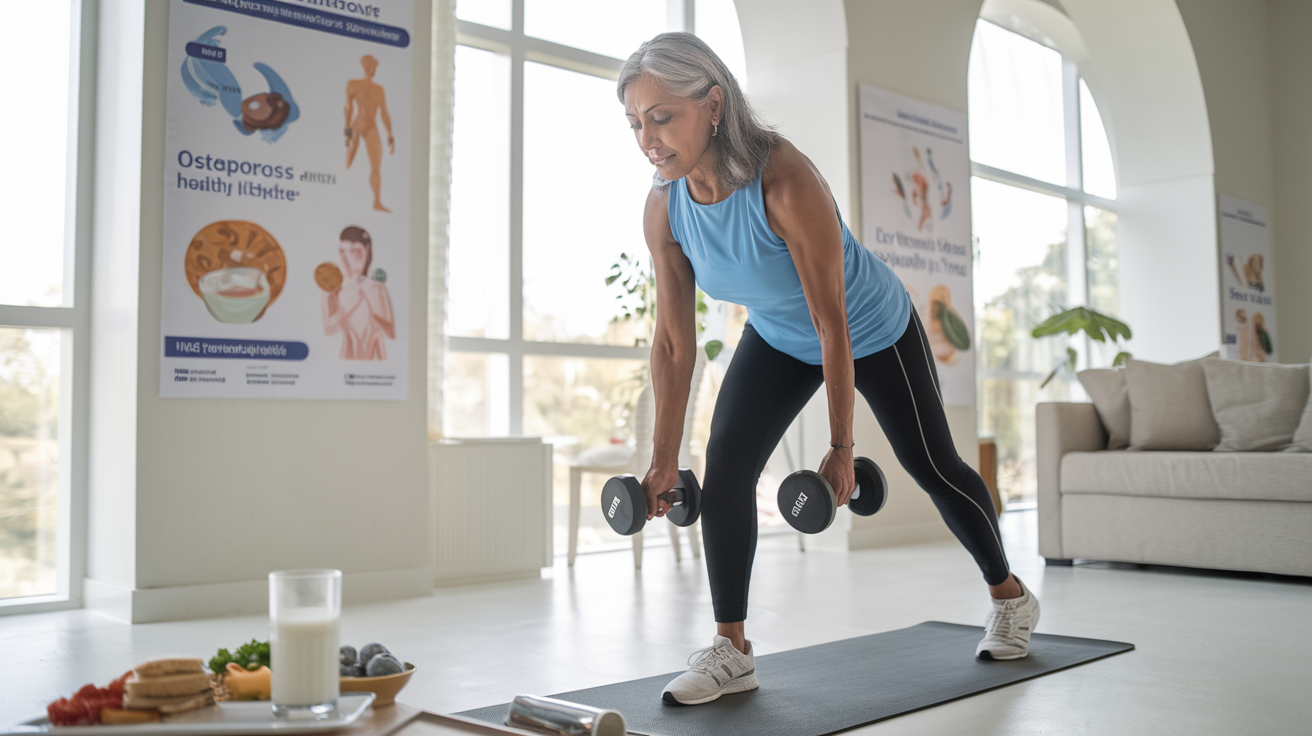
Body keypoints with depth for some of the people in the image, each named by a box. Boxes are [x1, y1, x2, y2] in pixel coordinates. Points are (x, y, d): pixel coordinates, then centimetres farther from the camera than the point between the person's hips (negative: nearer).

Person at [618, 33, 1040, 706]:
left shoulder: (786, 182, -39)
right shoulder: (663, 208, -21)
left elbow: (832, 325, -32)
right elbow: (673, 341, -14)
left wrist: (840, 447, -27)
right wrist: (664, 459, -11)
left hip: (873, 333, -4)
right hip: (778, 339, 5)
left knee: (933, 467, 11)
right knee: (724, 467, -12)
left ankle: (1011, 597, 36)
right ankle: (731, 651, -1)